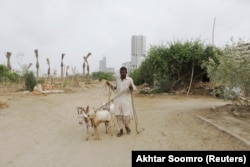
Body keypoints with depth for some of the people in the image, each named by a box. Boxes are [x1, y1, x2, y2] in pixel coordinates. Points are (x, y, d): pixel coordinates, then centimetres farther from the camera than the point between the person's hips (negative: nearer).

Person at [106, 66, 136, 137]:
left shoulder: (130, 79, -4)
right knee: (118, 115, 3)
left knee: (127, 115, -4)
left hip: (126, 100, -3)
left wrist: (131, 88, -22)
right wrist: (110, 85, 6)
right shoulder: (117, 79, 9)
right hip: (118, 99, 4)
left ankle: (127, 126, 28)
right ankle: (121, 130, 18)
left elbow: (134, 88, 0)